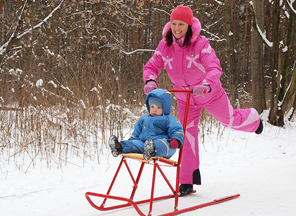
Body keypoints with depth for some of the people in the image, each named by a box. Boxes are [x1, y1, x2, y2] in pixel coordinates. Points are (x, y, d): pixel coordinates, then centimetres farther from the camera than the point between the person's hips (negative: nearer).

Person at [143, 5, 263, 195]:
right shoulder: (165, 46, -16)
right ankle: (189, 179, 4)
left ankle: (253, 118, 53)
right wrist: (150, 81, -37)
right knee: (188, 134, -3)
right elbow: (151, 66, -13)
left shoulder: (201, 44, -28)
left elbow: (215, 68, -38)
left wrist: (206, 86, -58)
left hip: (210, 94, -2)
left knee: (230, 120, 15)